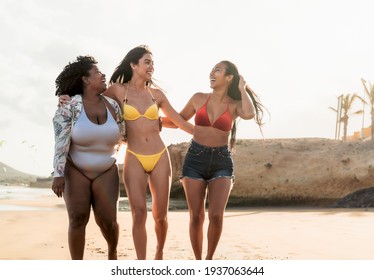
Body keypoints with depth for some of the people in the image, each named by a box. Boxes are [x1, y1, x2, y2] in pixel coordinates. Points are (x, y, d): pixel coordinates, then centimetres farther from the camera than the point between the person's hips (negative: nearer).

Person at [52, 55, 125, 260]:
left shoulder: (112, 105, -1)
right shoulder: (70, 105, -14)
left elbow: (121, 135, 12)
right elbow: (61, 141, -20)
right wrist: (58, 174, -26)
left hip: (105, 173, 3)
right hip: (76, 172, -2)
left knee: (107, 220, -6)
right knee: (78, 218, -12)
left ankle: (112, 254, 26)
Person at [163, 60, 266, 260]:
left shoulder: (235, 105, 1)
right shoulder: (199, 98, 5)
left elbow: (249, 114, -23)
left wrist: (242, 89, -9)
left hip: (221, 162, -1)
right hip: (195, 159, 1)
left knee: (216, 215, -13)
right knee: (196, 216, -1)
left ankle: (209, 260, 10)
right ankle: (197, 262, 15)